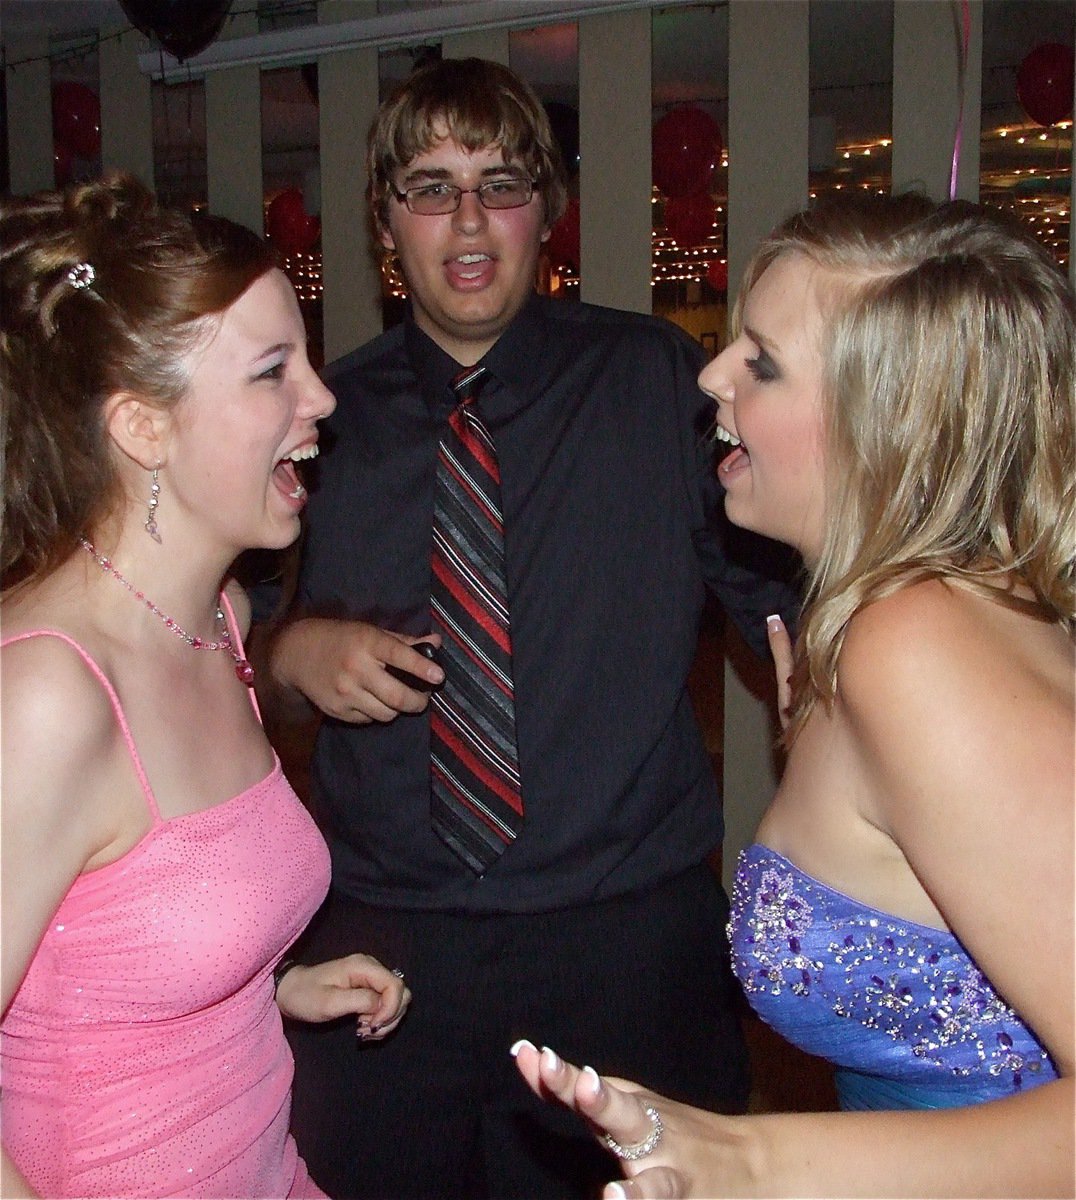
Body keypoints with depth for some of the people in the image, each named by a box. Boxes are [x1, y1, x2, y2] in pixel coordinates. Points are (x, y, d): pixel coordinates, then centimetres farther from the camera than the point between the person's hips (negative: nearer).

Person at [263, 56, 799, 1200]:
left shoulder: (657, 383, -1)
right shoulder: (320, 417, 4)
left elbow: (788, 590, -1)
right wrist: (297, 651, -9)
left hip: (629, 937, -1)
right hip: (384, 943, 2)